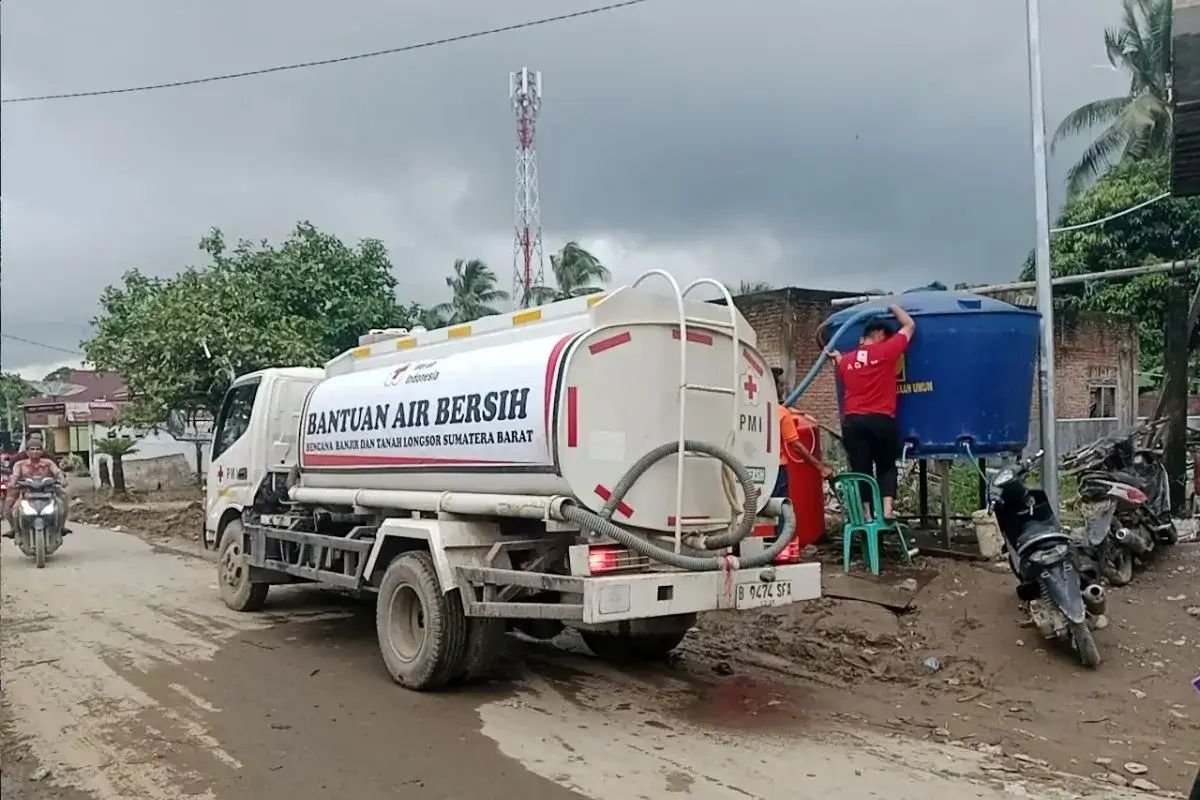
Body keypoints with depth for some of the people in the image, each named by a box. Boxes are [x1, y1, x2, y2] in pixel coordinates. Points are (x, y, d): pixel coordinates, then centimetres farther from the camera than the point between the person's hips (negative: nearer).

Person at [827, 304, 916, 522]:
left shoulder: (846, 360, 9)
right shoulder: (886, 351, -2)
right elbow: (909, 325, 9)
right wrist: (893, 307, 22)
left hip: (852, 422, 3)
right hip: (882, 420, -3)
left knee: (861, 470, 6)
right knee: (887, 467, 13)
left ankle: (867, 515, 4)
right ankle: (887, 509, -1)